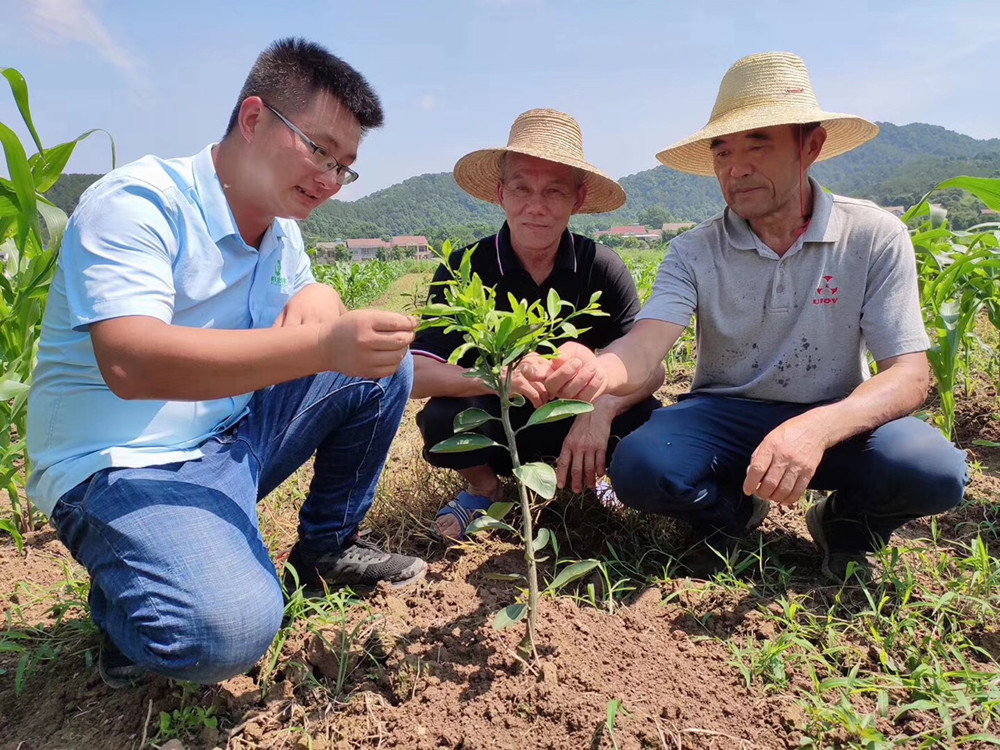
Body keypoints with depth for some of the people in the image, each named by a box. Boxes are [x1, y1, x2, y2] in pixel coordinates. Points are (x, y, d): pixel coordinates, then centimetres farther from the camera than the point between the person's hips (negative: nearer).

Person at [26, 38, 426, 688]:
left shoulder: (281, 230, 8)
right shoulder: (138, 202, -17)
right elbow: (129, 362, -31)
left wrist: (318, 299, -14)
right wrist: (321, 346, -40)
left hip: (235, 438, 8)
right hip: (125, 465, -8)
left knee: (385, 362, 0)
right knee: (227, 629, -33)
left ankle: (327, 548, 12)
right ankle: (126, 596, 3)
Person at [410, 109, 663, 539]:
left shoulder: (602, 269, -10)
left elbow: (650, 367, -14)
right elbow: (416, 374, -24)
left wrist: (603, 407, -35)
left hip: (573, 423, 1)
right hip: (494, 431, 0)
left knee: (648, 420, -26)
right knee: (441, 417, -31)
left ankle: (583, 480, 9)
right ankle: (485, 489, 5)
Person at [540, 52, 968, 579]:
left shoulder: (874, 236, -9)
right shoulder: (695, 252, -7)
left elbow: (909, 375, -15)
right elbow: (644, 348, -22)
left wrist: (816, 428, -36)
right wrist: (594, 370, -48)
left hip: (836, 419, 0)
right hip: (725, 416, 1)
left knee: (933, 470, -31)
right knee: (638, 466, -29)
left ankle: (845, 525, 5)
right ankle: (732, 511, 5)